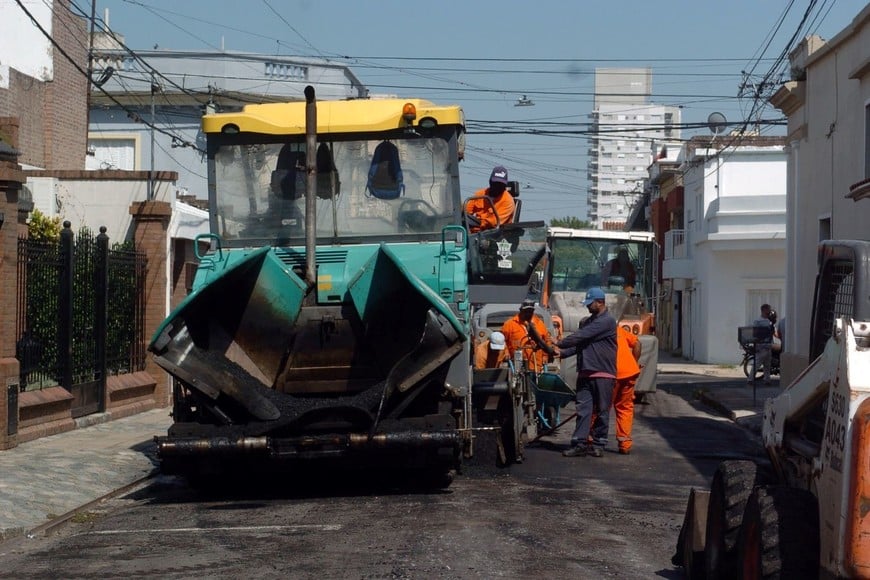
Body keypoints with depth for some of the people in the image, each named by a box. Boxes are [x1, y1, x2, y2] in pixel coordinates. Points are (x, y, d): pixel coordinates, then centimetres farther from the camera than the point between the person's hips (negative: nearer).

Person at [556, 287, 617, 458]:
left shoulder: (607, 321, -10)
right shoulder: (587, 322, 18)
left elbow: (582, 336, -16)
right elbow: (579, 344, 16)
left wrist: (558, 344, -14)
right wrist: (562, 352, -3)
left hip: (603, 374, -7)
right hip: (585, 372, 7)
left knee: (601, 411, 2)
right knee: (583, 408, -1)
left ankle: (598, 444, 8)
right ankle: (580, 444, -3)